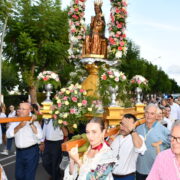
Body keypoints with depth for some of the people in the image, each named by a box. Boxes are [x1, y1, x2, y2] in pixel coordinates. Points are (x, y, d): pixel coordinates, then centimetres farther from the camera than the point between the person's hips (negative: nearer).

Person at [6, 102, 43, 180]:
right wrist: (19, 126, -22)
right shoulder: (15, 121, 5)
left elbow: (40, 136, -22)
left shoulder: (34, 121, -9)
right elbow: (8, 135, -9)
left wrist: (31, 124, -29)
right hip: (19, 151, 5)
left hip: (31, 151, -5)